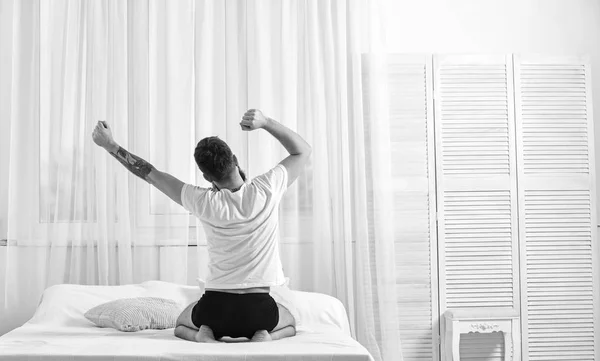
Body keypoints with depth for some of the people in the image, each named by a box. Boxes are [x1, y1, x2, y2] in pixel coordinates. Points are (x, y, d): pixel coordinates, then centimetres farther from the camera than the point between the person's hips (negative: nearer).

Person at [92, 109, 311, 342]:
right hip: (260, 311, -1)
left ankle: (204, 334, 1)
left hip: (215, 308, 1)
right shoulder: (266, 190, -13)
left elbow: (150, 174, -2)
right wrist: (265, 123, -7)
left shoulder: (205, 202, -13)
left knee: (182, 324, 35)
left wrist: (110, 146, 7)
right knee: (289, 323, 34)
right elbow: (303, 150, 3)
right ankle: (263, 335, 1)